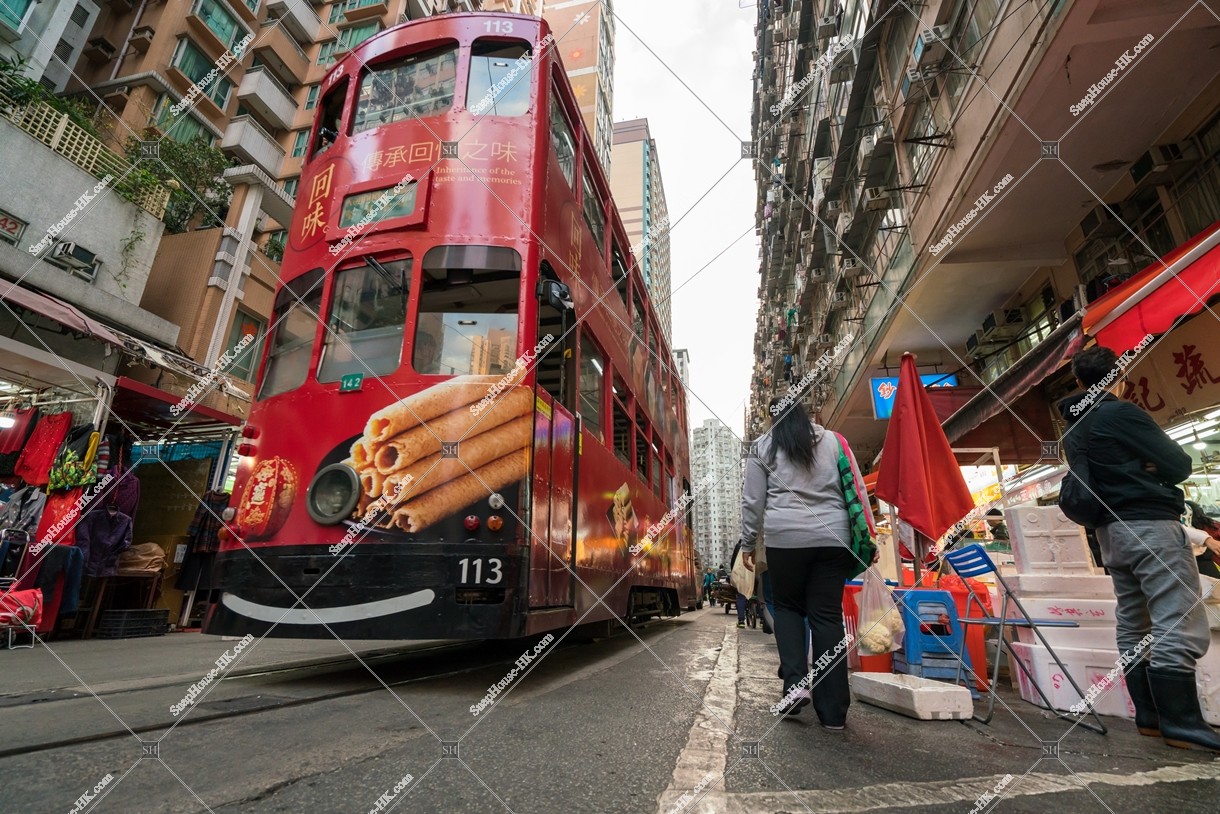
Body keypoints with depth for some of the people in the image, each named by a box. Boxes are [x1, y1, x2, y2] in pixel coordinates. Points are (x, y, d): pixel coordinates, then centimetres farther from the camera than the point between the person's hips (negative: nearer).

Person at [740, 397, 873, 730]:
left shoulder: (764, 446, 5)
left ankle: (795, 682, 1)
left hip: (785, 538, -2)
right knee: (828, 616, 6)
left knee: (788, 607, 17)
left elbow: (752, 501, 4)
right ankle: (833, 711, 11)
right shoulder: (832, 440, 11)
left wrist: (747, 542, 11)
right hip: (832, 538, 2)